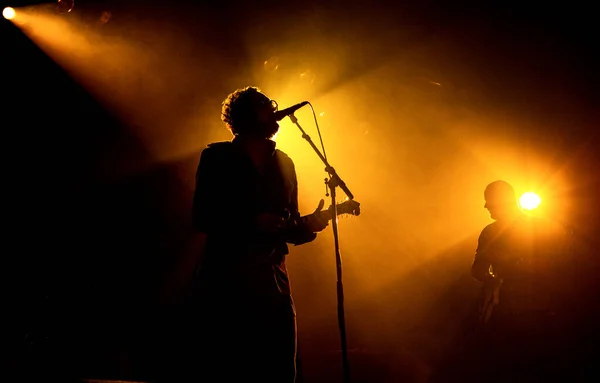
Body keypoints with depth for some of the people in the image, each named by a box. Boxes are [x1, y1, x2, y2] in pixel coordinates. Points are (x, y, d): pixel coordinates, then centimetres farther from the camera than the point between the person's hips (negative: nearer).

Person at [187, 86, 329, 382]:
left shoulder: (283, 163, 16)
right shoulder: (217, 157, 1)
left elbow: (290, 229, 16)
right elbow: (202, 219, -6)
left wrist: (308, 225, -5)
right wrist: (254, 222, -16)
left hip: (273, 283, 5)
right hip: (224, 283, -4)